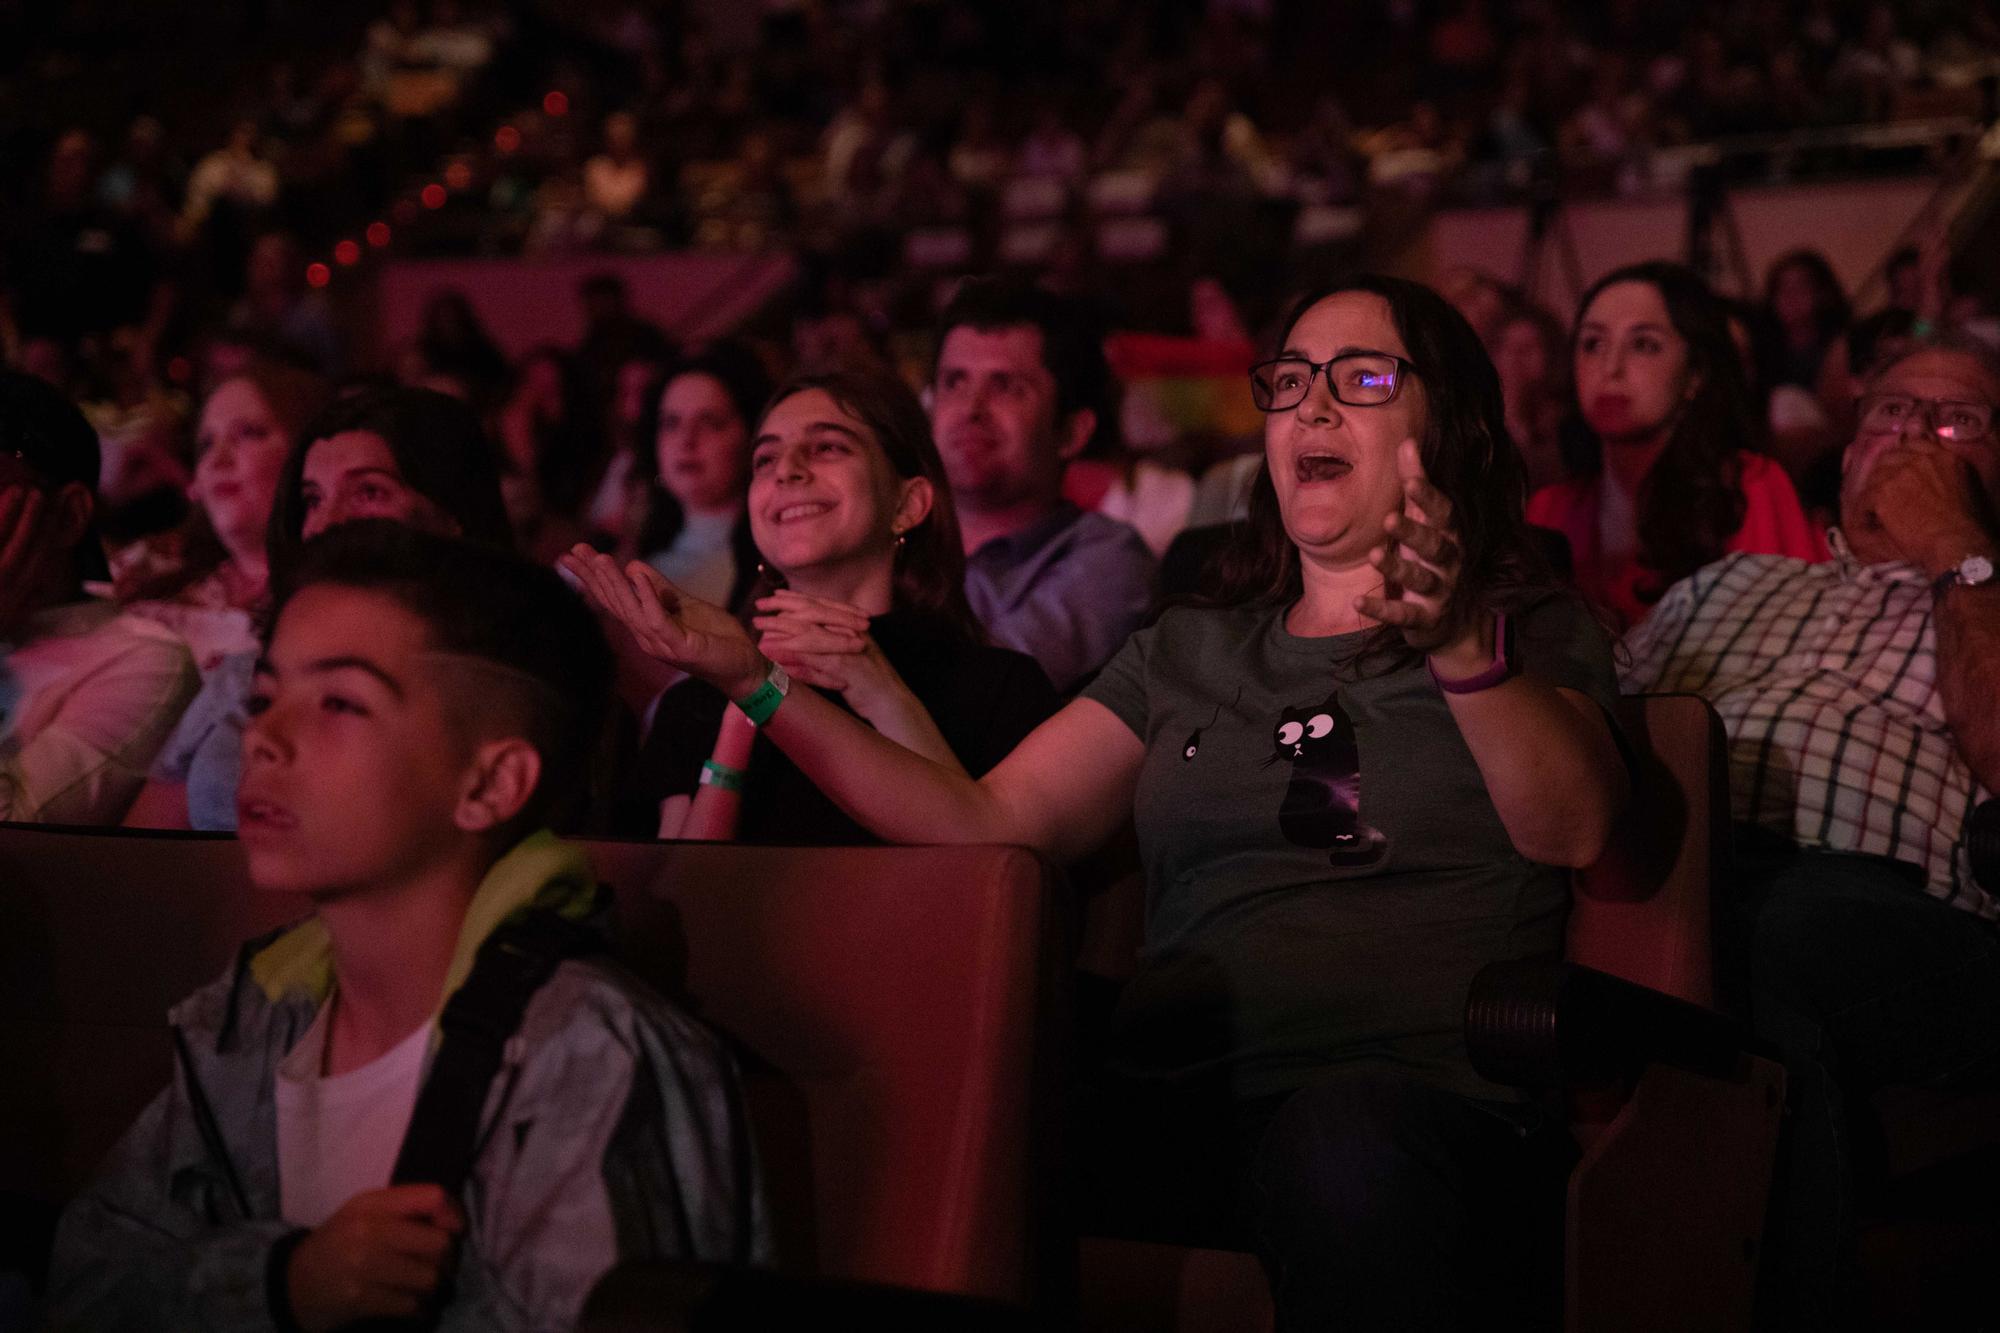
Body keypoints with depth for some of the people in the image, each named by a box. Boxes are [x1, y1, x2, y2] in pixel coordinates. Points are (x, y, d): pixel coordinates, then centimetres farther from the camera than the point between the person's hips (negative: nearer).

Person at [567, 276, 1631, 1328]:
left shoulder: (1531, 629, 16)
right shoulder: (1187, 654, 28)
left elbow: (1572, 832, -6)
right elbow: (986, 826, 16)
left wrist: (1461, 645, -25)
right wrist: (755, 680, 8)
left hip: (1432, 1094, -3)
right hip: (1182, 1103, 3)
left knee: (1351, 1136, -42)